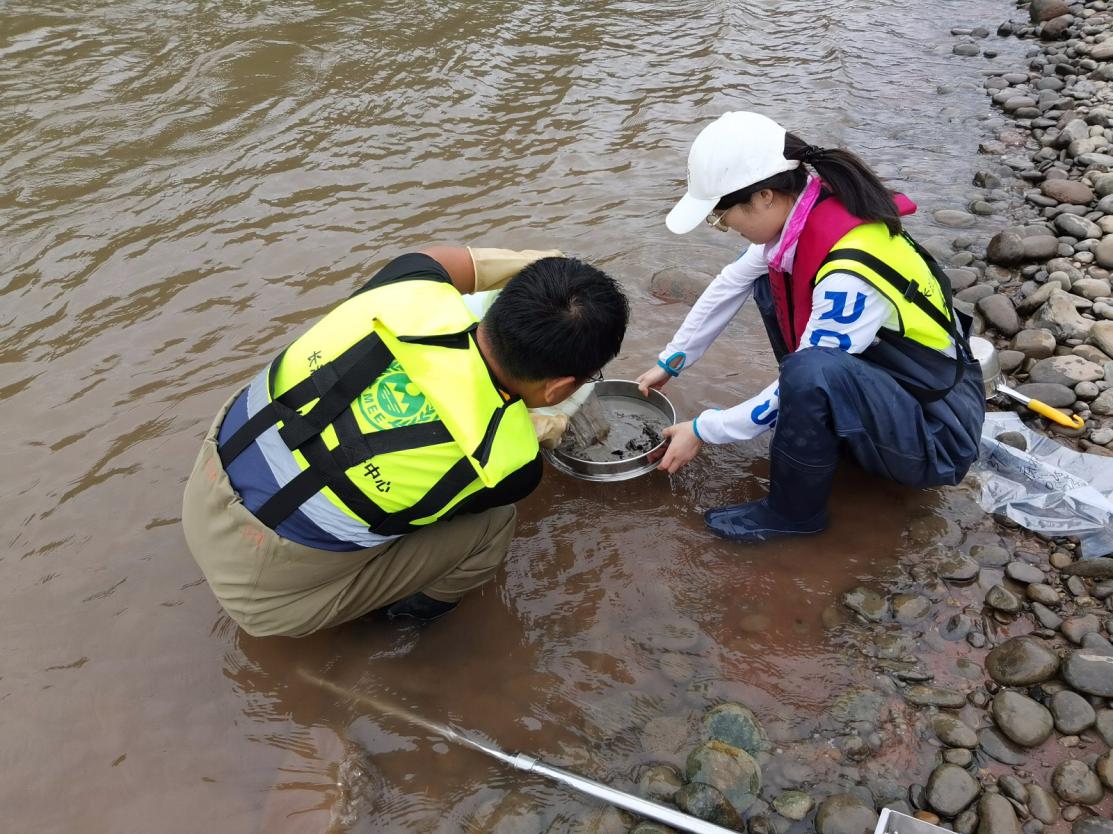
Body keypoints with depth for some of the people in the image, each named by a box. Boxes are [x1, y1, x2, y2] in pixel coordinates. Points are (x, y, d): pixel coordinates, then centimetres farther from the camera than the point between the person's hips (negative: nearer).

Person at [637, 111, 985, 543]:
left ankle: (795, 511, -7)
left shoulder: (848, 275, -33)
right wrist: (670, 362, 13)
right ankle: (835, 430, 13)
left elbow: (808, 378, -23)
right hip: (884, 379, 8)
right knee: (773, 283, 6)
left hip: (937, 433, -8)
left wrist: (703, 430, -13)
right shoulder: (800, 210, -10)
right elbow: (731, 282, 5)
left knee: (811, 376, -37)